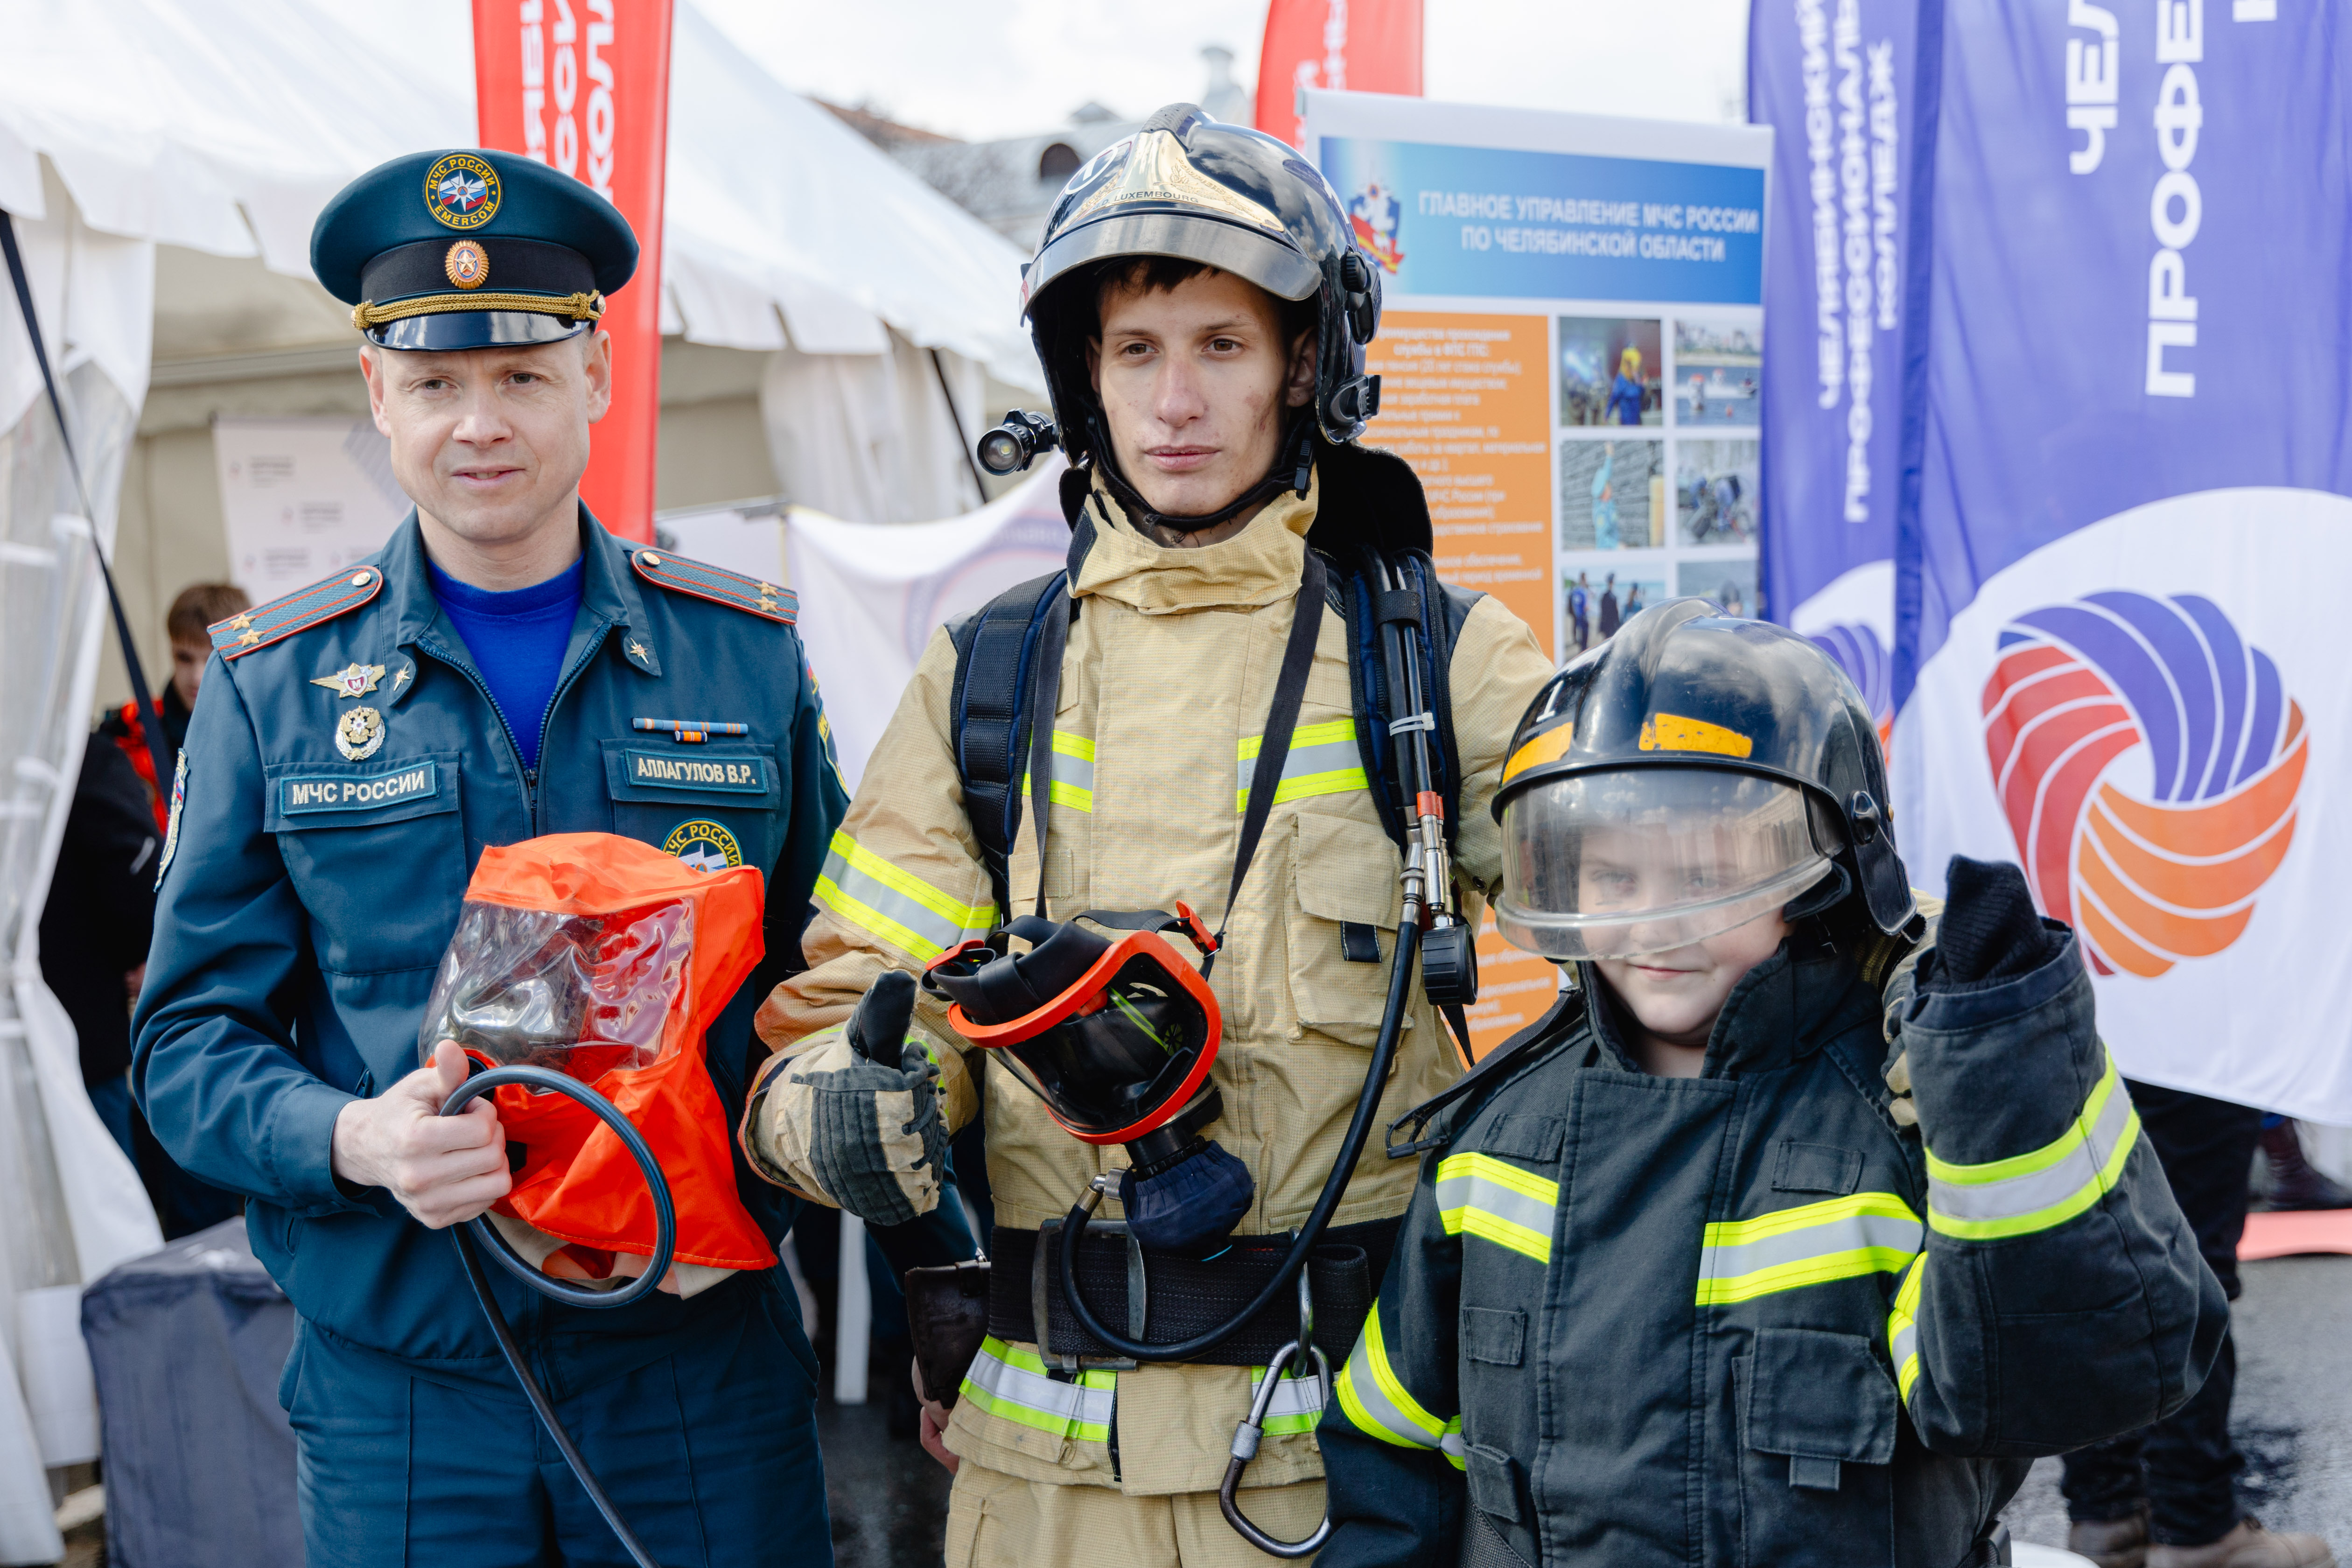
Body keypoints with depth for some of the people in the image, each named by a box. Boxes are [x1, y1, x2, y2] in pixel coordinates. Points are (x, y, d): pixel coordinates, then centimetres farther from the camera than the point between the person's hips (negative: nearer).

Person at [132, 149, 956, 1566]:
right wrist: (352, 1140, -17)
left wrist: (745, 1184, -12)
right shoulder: (273, 686, 3)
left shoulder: (749, 653, 4)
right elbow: (192, 1035, 3)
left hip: (701, 1362, 0)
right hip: (395, 1387, 0)